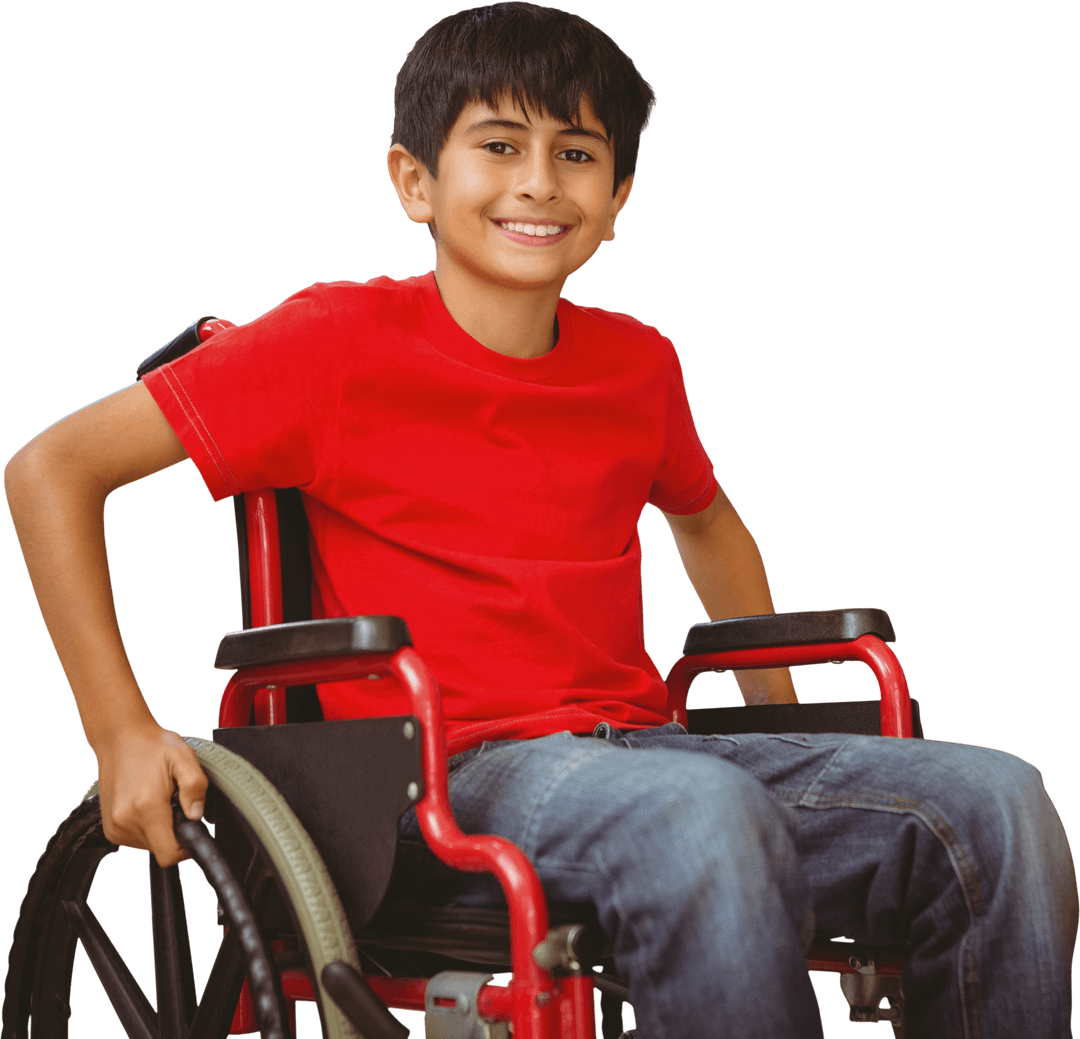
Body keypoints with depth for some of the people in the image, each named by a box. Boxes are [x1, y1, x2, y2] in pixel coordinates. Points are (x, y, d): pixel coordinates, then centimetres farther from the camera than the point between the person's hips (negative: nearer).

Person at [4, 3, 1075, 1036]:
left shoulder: (639, 364, 10)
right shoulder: (343, 339, -4)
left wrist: (783, 715, 24)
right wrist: (123, 733, -9)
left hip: (633, 744, 6)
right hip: (448, 775, -5)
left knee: (994, 800, -14)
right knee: (702, 810, -37)